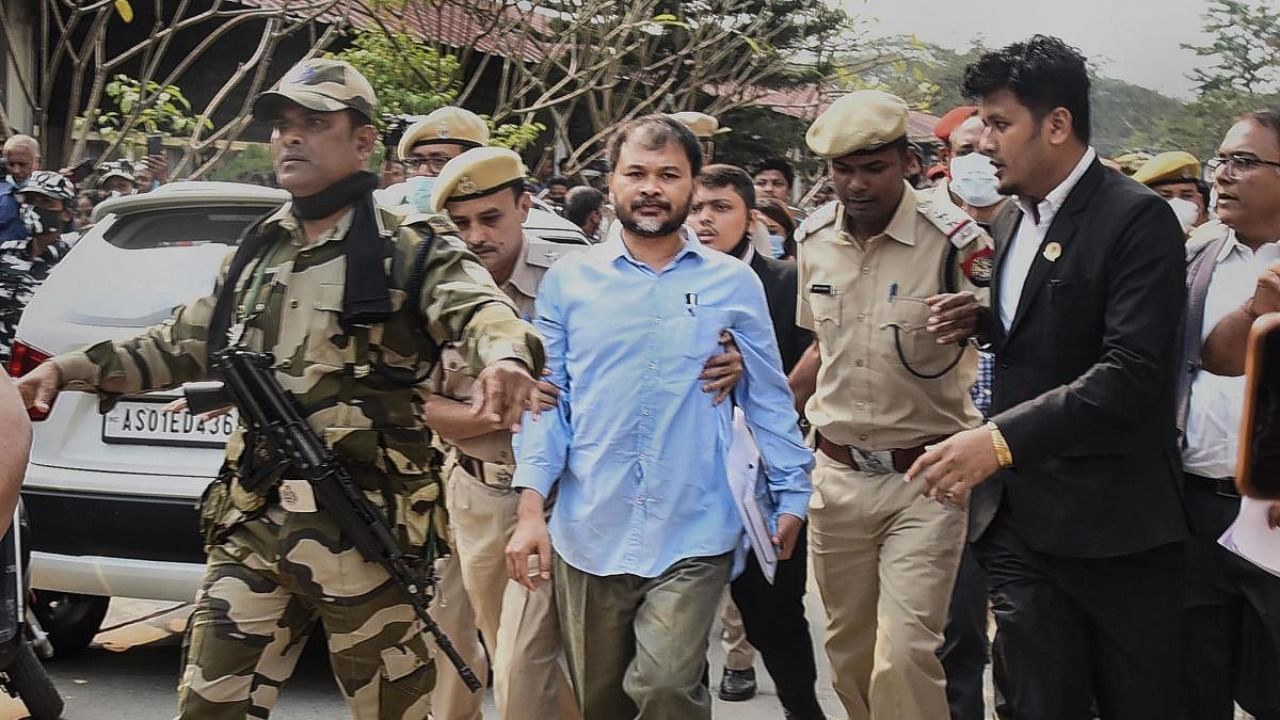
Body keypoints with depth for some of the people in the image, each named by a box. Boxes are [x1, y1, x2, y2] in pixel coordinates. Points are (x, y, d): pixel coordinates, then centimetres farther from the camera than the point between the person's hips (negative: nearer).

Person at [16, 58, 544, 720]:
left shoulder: (411, 249, -3)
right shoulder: (256, 254, 16)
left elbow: (482, 310, -22)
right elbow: (180, 345, 27)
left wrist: (503, 357, -46)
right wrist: (71, 368, 17)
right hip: (253, 524, 6)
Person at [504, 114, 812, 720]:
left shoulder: (734, 283, 3)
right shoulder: (567, 279, 4)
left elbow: (767, 397, 9)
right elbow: (547, 399, 3)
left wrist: (793, 495, 8)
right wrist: (531, 508, -5)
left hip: (694, 532, -2)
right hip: (588, 534, 2)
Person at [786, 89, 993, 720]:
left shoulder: (953, 236, -13)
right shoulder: (814, 237, 4)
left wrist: (975, 319, -30)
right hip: (837, 473, 5)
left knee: (905, 656, -13)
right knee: (848, 651, 14)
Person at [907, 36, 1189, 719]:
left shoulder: (1138, 218, -11)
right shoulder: (1014, 222, 14)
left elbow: (1131, 372, -21)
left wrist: (1001, 439, -26)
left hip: (1113, 526, -6)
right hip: (1022, 520, 6)